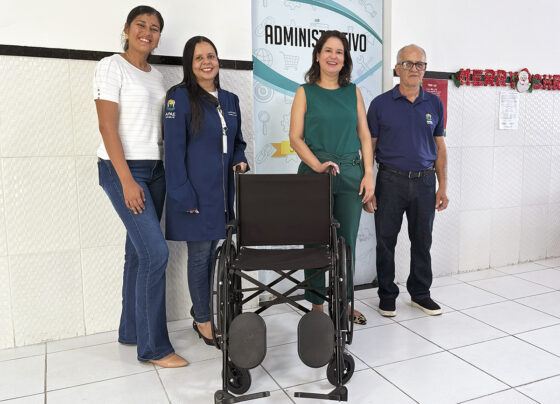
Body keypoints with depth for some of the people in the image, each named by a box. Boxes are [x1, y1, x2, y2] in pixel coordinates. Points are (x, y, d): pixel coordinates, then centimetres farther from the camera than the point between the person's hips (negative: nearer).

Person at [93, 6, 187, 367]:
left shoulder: (157, 77, 16)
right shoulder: (111, 67, -5)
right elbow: (107, 126, -12)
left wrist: (167, 173, 7)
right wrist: (127, 180, -18)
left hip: (155, 170, 7)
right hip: (122, 169, -7)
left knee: (139, 252, 10)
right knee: (156, 252, -12)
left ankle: (131, 330, 24)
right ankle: (154, 346, 0)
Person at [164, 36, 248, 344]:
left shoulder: (230, 100, 14)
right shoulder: (180, 97, -5)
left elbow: (237, 142, 24)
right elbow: (174, 149, -10)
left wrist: (240, 161, 2)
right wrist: (183, 195, -15)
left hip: (222, 191, 6)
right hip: (195, 191, -5)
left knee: (213, 252, 11)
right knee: (200, 254, 2)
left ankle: (202, 307, 29)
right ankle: (203, 319, 17)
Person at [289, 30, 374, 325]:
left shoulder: (353, 91, 12)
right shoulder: (305, 92, 4)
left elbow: (364, 135, 9)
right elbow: (295, 137, -3)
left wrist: (369, 174, -1)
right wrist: (318, 165, -17)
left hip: (351, 173, 3)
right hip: (315, 173, -2)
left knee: (347, 241, 7)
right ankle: (316, 304, 18)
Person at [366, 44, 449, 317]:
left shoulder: (434, 104, 8)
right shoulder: (381, 104, -1)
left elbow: (439, 146, 11)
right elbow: (369, 147, 0)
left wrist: (442, 186, 4)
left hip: (424, 182, 3)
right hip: (390, 181, -2)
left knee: (422, 241, 11)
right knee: (386, 241, 5)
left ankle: (420, 293, 27)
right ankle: (387, 294, 21)